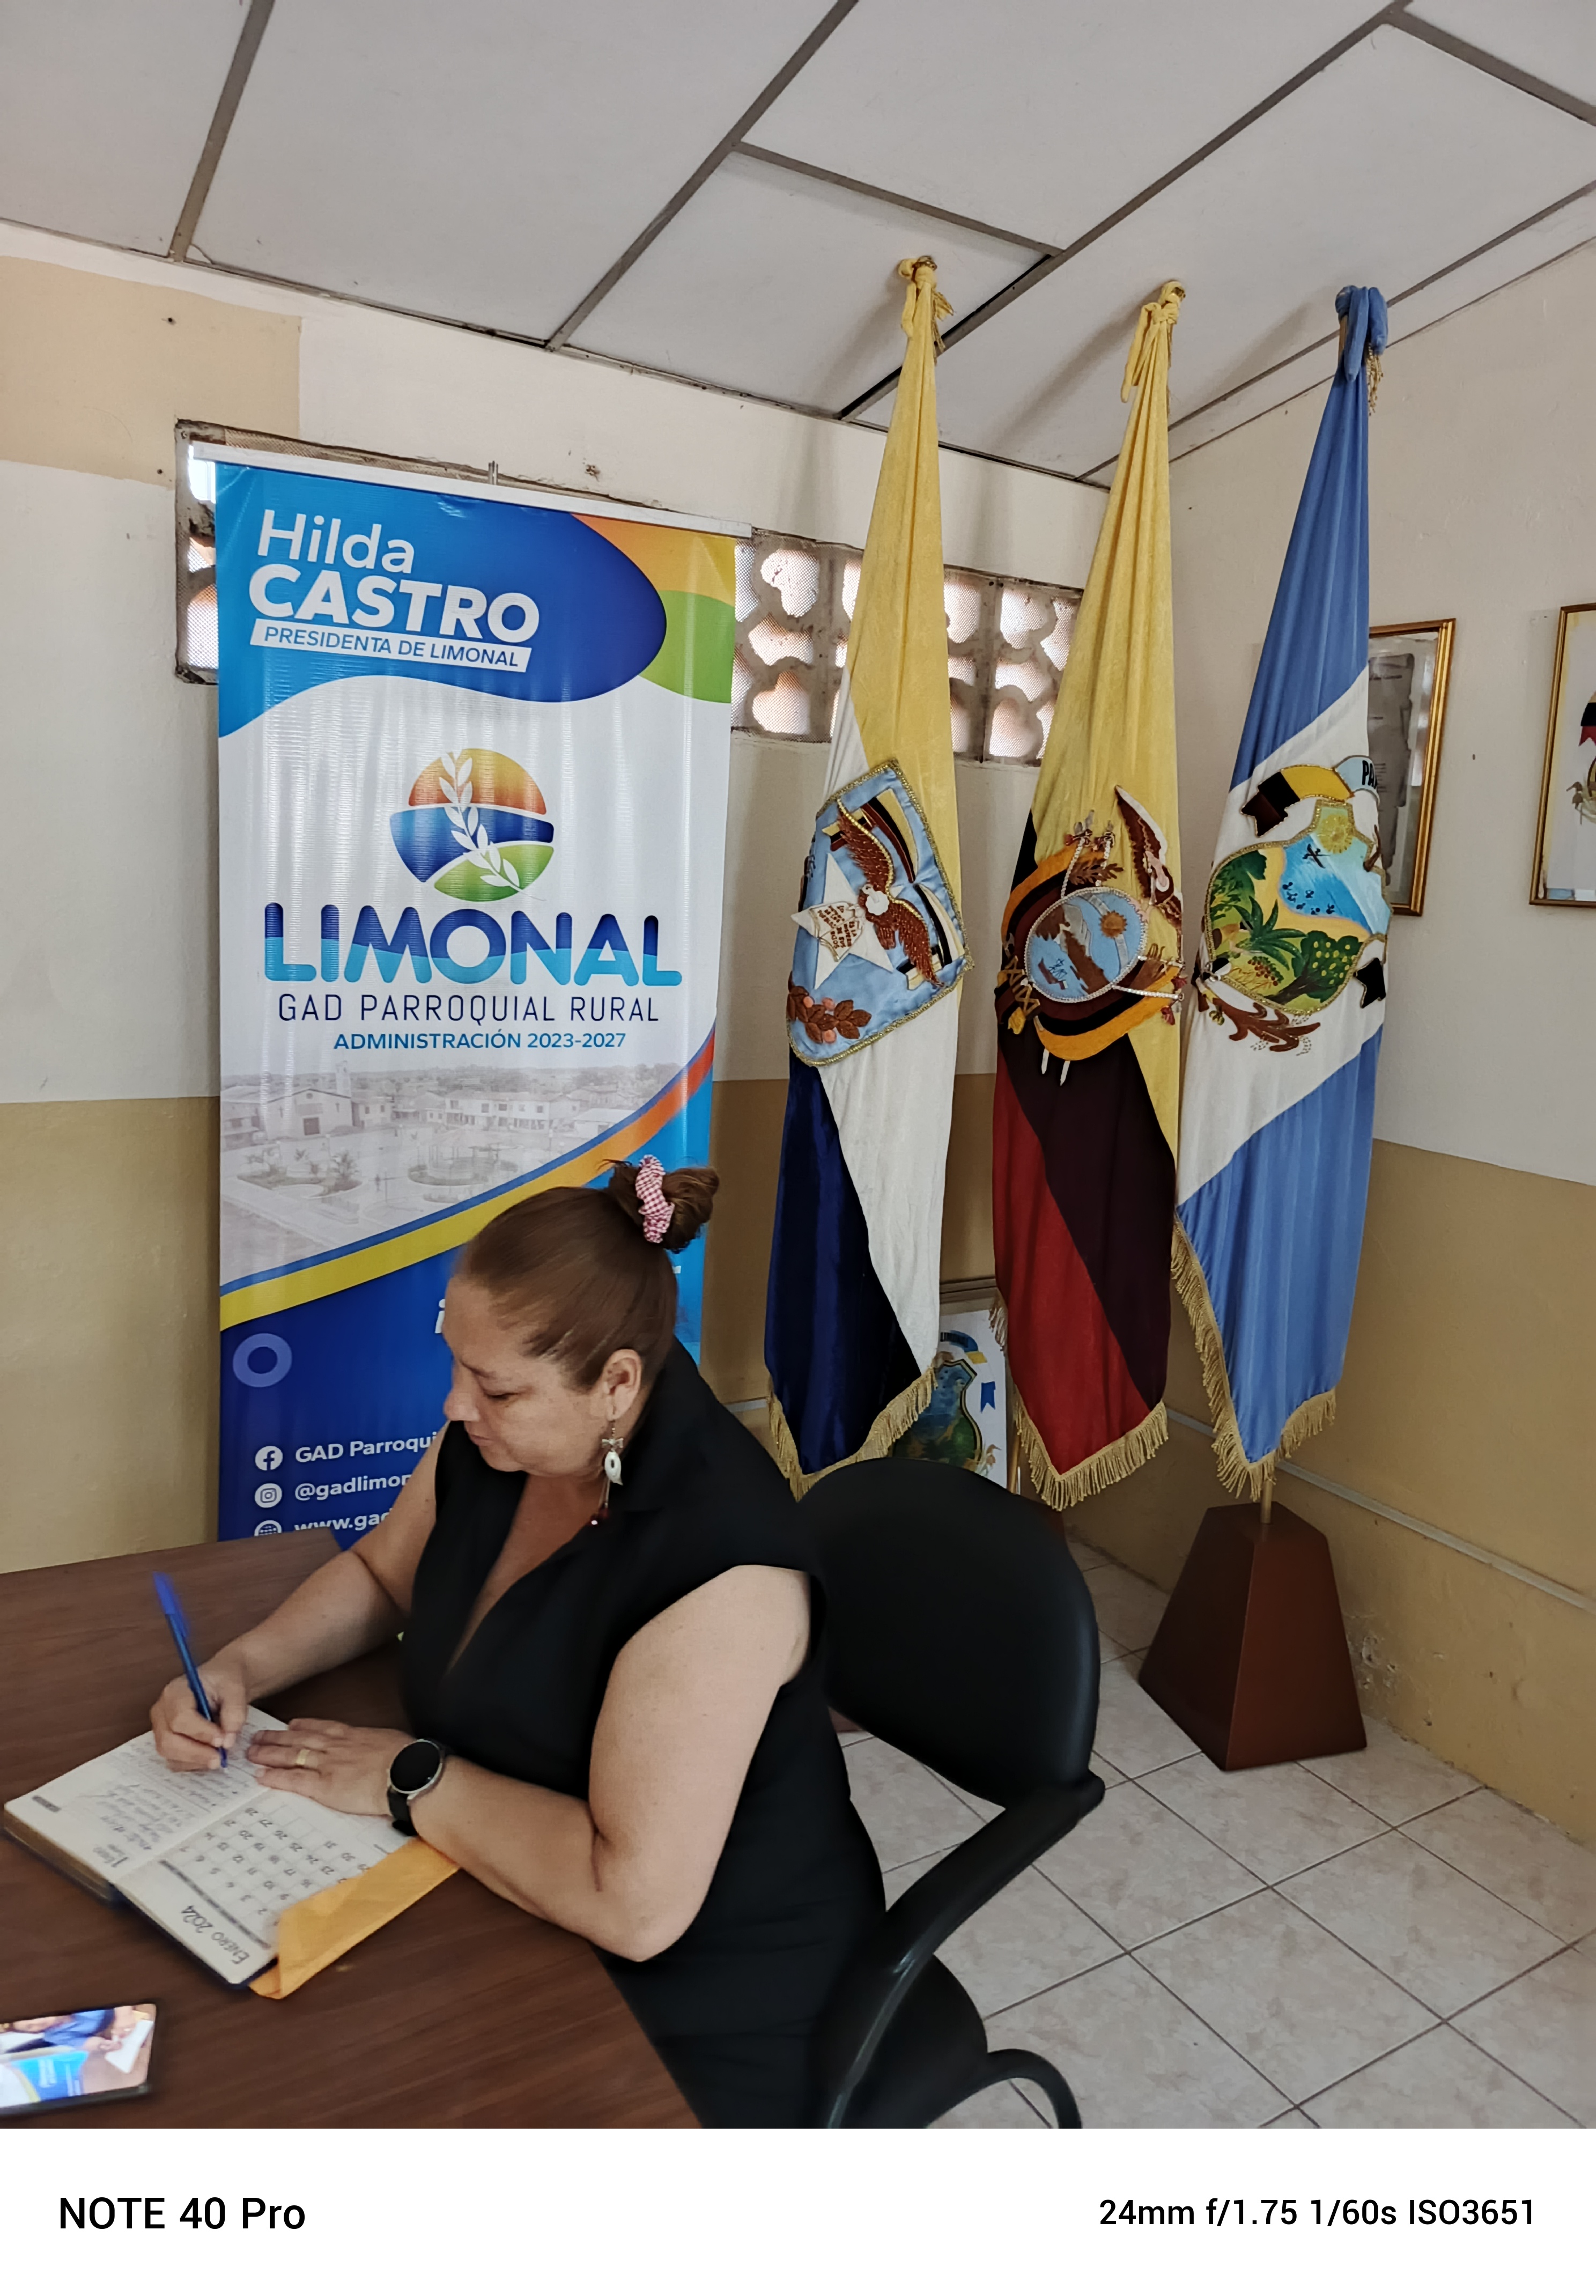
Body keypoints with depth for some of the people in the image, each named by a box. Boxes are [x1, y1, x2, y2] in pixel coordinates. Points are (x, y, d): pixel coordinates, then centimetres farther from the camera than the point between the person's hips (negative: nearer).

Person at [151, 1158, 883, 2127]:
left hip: (696, 2011, -6)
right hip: (516, 1899, 7)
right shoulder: (492, 1440, -9)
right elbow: (379, 1573, 10)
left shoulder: (721, 1568, -34)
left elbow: (633, 1902, -34)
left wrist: (412, 1778, -24)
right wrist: (239, 1667, -7)